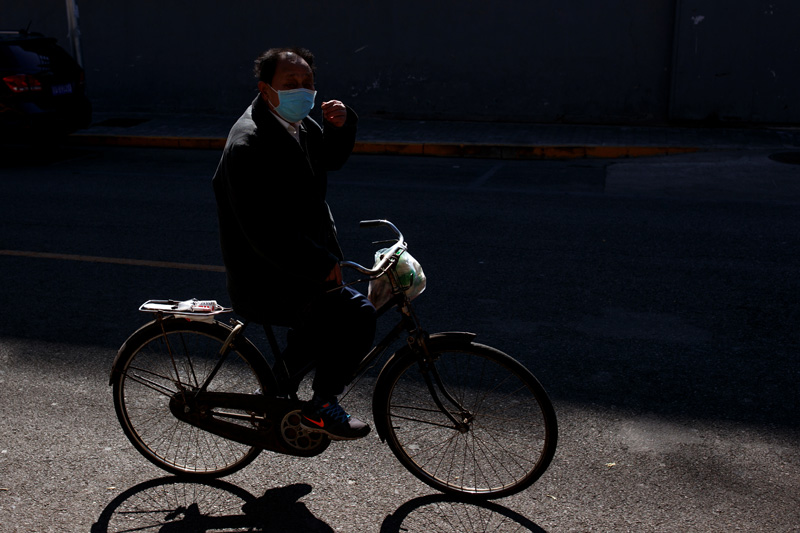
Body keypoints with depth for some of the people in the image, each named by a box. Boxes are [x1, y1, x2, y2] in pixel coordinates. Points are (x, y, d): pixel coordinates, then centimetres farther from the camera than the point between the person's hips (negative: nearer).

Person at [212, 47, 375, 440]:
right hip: (262, 284, -10)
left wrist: (341, 125, 6)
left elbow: (331, 158, 26)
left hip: (294, 264, 10)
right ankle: (321, 407, -2)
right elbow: (265, 234, -29)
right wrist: (322, 264, -24)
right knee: (355, 314, -22)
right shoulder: (248, 145, -23)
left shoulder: (300, 126, 7)